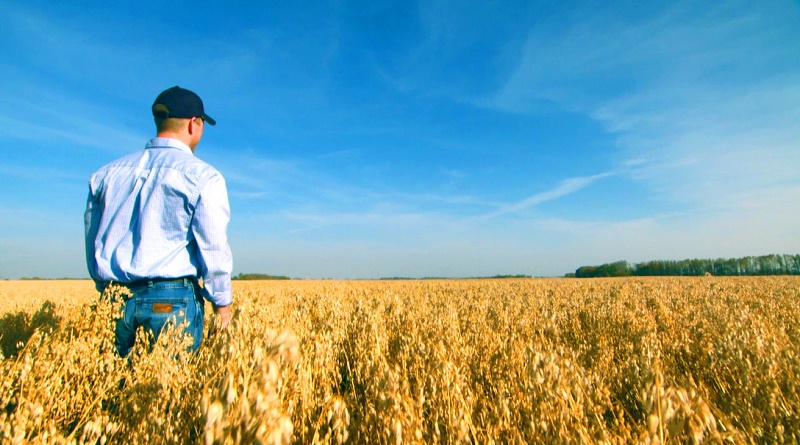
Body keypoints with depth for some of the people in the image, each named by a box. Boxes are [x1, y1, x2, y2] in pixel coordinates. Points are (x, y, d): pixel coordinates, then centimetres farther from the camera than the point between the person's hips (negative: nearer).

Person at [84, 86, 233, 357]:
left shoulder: (107, 173, 10)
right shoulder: (202, 176, -8)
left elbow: (93, 242, 15)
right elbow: (213, 248, -11)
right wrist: (222, 302, 0)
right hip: (172, 299, -5)